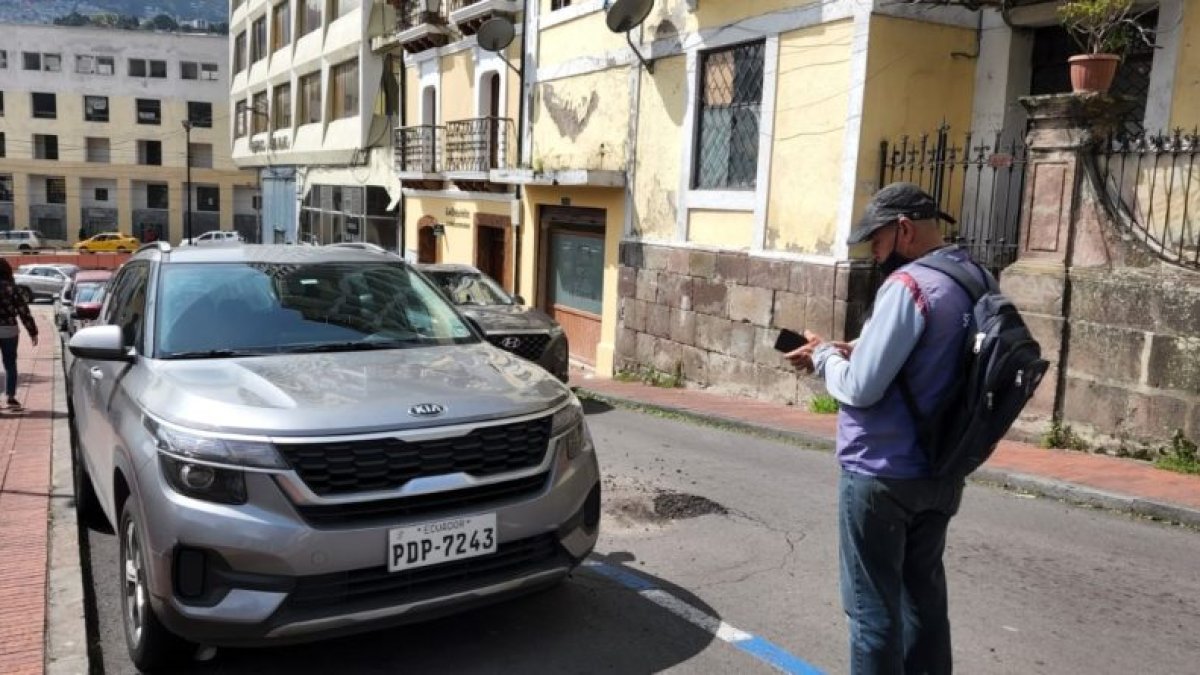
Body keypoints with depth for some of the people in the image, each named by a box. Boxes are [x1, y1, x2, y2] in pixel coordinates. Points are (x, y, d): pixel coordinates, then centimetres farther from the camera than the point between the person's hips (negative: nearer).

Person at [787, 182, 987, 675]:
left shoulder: (909, 285, -20)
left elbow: (860, 388, -21)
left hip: (882, 474, -8)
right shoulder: (977, 280, 6)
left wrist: (824, 356, -3)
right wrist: (851, 352, 6)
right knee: (923, 594, 21)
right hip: (941, 473, 8)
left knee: (873, 606, 5)